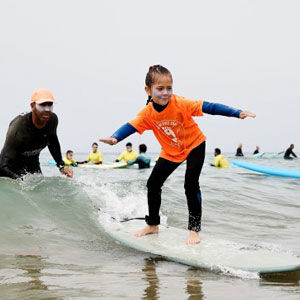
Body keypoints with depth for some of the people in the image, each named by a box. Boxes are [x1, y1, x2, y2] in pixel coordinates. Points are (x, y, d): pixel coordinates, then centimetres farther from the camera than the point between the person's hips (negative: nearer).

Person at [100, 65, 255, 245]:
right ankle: (153, 225, 23)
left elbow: (208, 107, -35)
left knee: (191, 184, -19)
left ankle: (195, 229, -8)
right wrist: (115, 138, -47)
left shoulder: (180, 103, -30)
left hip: (194, 145, -4)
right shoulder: (148, 113, -18)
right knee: (153, 184, 3)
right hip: (170, 152, 5)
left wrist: (238, 113, -43)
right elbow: (131, 126, -24)